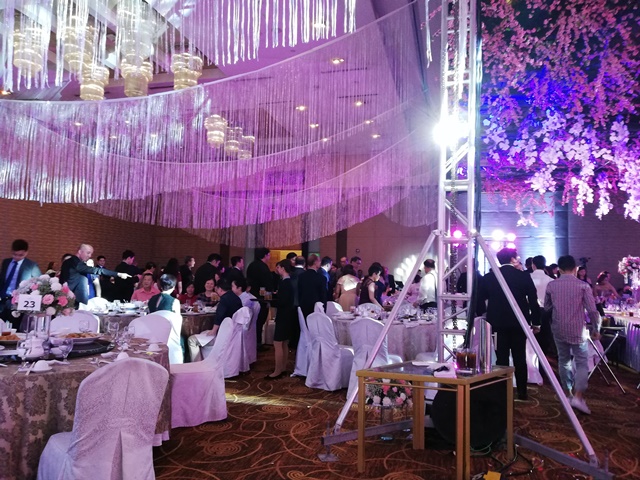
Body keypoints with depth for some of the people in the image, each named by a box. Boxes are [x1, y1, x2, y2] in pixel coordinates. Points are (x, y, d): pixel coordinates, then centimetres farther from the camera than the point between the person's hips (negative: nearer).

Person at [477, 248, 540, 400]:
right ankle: (522, 392, 15)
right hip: (519, 323, 0)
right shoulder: (524, 276, -4)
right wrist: (535, 322, 4)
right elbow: (533, 301, -3)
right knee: (520, 358, 10)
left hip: (497, 323, 0)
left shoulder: (488, 277, -1)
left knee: (502, 359, 5)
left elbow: (480, 300, 2)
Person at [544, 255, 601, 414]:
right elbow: (592, 310, -9)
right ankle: (578, 397, -7)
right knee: (582, 362, 5)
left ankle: (567, 394, 22)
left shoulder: (551, 285, 0)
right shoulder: (583, 285, -8)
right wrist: (596, 329, 4)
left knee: (564, 361, 15)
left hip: (559, 329, 3)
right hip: (578, 330, -3)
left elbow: (546, 307, 11)